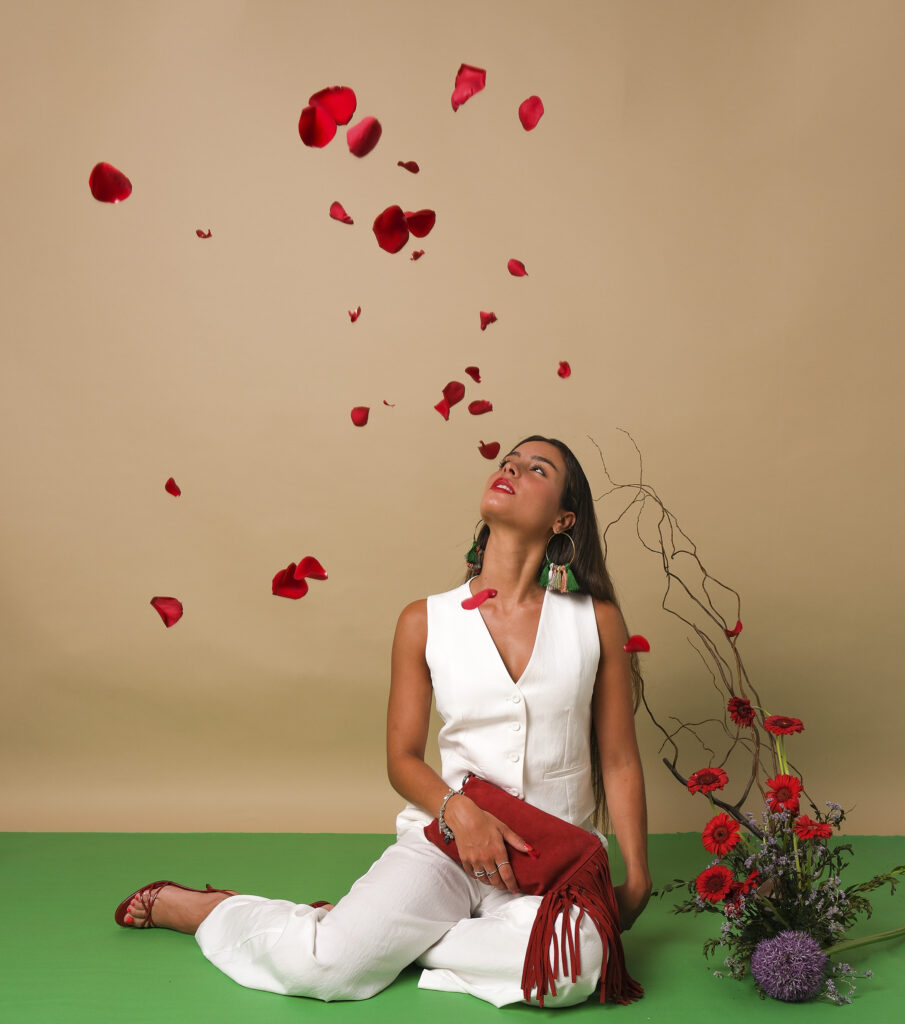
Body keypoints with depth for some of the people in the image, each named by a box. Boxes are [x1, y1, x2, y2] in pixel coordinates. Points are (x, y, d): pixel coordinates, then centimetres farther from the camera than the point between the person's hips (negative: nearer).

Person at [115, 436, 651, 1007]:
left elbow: (620, 760, 5)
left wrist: (636, 878, -1)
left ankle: (384, 937, -10)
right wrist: (458, 809, -15)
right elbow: (403, 759, 5)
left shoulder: (596, 621, 2)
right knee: (321, 966, -23)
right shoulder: (426, 622, 3)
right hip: (445, 838, 0)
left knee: (573, 967, -34)